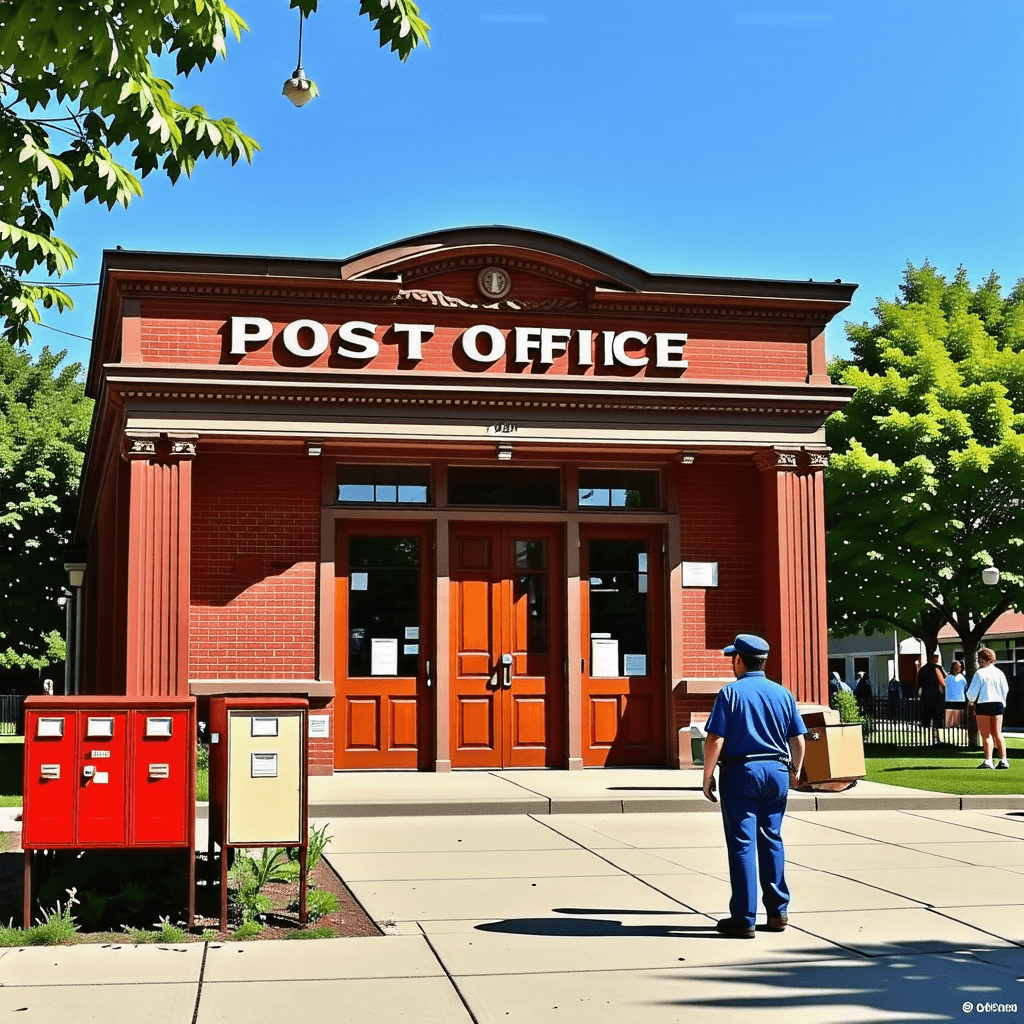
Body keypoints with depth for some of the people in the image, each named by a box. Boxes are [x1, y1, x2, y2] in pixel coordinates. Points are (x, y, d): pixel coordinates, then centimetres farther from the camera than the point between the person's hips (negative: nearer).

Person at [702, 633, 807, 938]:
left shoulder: (731, 693, -8)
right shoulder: (782, 693, 6)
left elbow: (715, 740, -13)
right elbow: (798, 739, 8)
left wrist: (708, 776, -3)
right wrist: (796, 770, 24)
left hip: (740, 772, -4)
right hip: (777, 773, 4)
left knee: (742, 844, -1)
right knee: (772, 840, 15)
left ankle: (743, 919, 0)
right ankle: (778, 912, 18)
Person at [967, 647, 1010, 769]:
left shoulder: (980, 673, -9)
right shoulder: (999, 672, 6)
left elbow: (973, 691, -8)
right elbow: (1005, 689, 9)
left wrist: (971, 701, 13)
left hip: (983, 704, -5)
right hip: (998, 704, 5)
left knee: (986, 734, 1)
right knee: (997, 734, 11)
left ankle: (988, 761, -4)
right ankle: (1003, 760, 7)